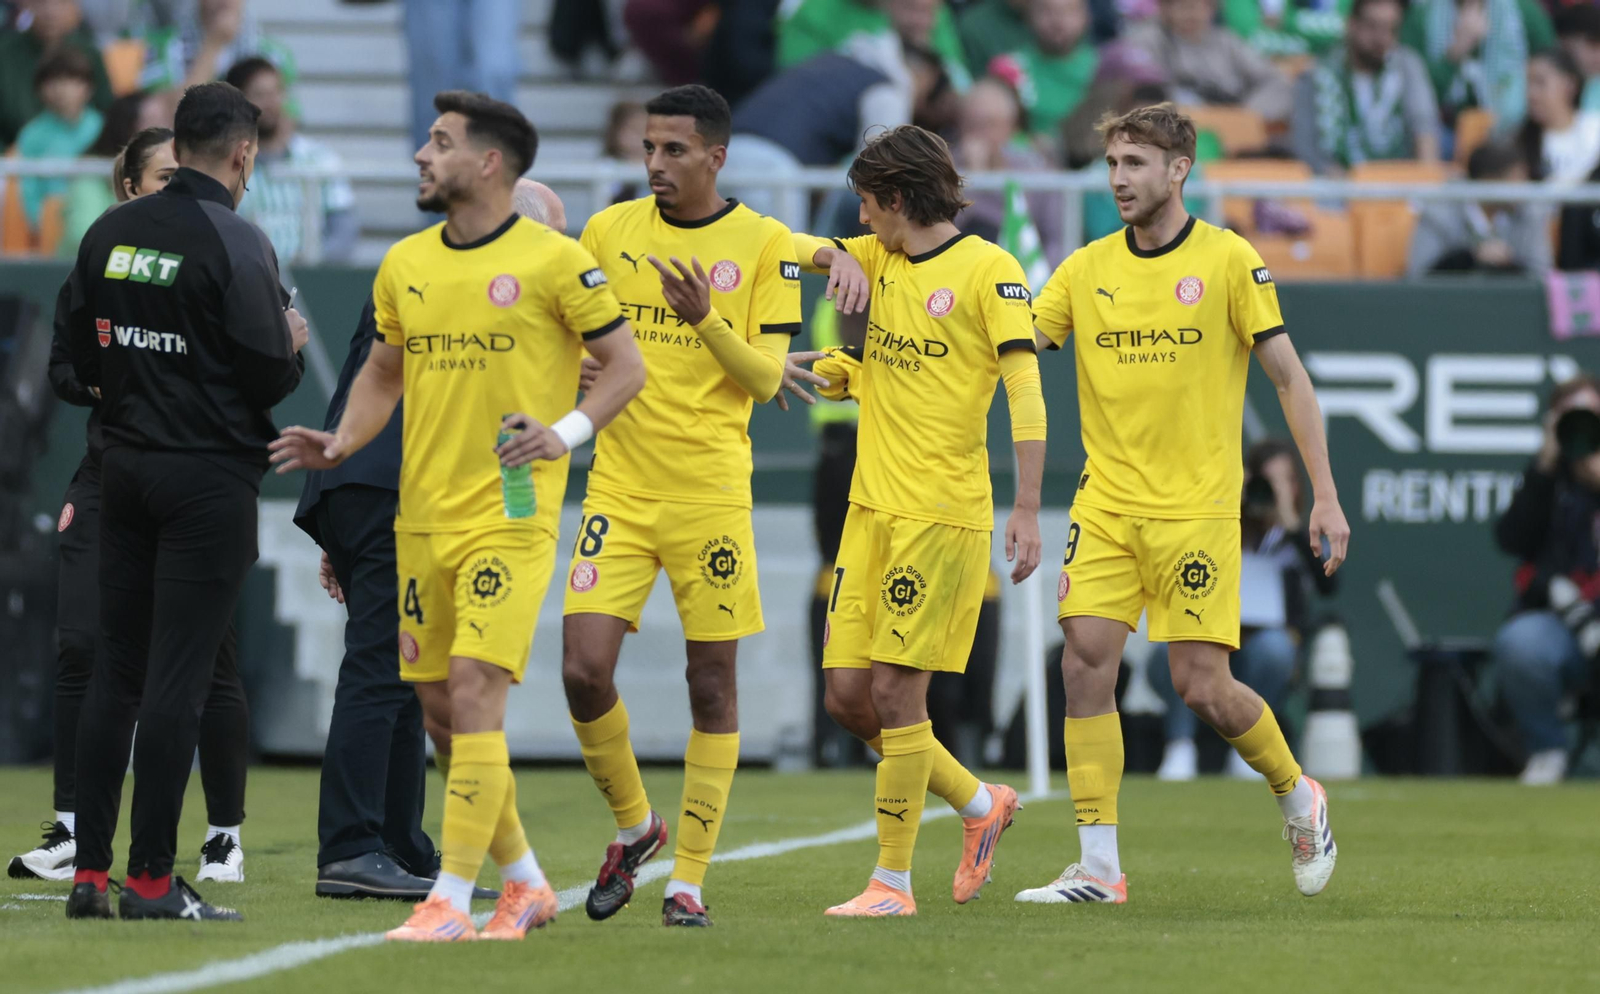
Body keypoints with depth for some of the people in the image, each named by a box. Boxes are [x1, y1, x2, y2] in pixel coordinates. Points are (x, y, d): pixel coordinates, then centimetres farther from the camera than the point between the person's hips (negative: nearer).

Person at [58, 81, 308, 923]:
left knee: (115, 670, 10)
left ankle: (89, 873, 9)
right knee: (177, 677, -4)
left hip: (124, 465, 6)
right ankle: (152, 879, -4)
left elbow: (76, 349, 10)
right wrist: (291, 347, 7)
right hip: (210, 474, -6)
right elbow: (270, 376, -14)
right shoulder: (235, 244, -13)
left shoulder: (110, 233, 5)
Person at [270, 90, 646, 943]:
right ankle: (524, 883, 23)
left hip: (510, 515, -6)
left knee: (473, 693, -15)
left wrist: (566, 431, -18)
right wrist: (341, 444, 4)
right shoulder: (405, 265, 10)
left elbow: (625, 366, -2)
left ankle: (452, 902, -14)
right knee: (438, 706, 8)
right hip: (422, 514, 7)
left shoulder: (553, 261, -7)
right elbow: (382, 371, 21)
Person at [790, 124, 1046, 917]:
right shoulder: (879, 259, 14)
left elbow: (1025, 390, -13)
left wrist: (1026, 510, -21)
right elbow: (794, 250, 26)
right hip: (871, 508, 8)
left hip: (944, 514, -8)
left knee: (895, 693, -8)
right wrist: (832, 256, 2)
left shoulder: (988, 269, -8)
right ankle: (980, 804, 24)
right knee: (847, 694, 5)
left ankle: (893, 882, 0)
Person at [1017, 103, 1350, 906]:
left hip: (1196, 508, -4)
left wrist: (1325, 495, -7)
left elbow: (1290, 378, -3)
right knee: (1086, 664, -9)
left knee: (1203, 687, -6)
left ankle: (1298, 799, 22)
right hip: (1106, 502, 4)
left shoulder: (1228, 261, -4)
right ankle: (1098, 865, -4)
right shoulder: (1087, 269, 6)